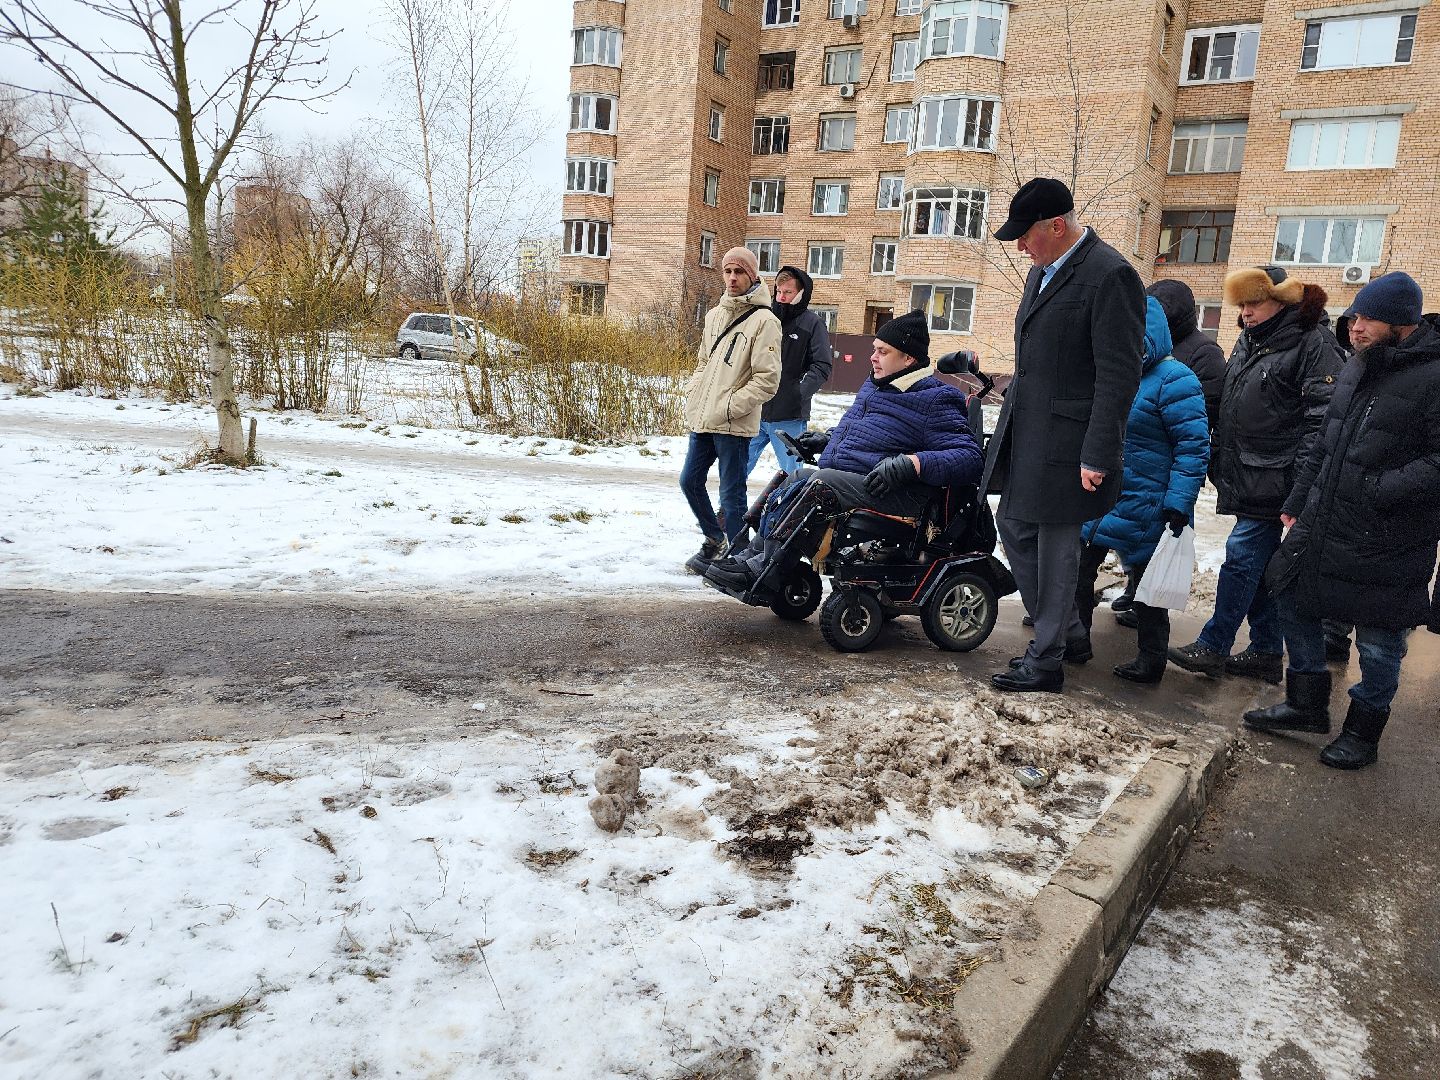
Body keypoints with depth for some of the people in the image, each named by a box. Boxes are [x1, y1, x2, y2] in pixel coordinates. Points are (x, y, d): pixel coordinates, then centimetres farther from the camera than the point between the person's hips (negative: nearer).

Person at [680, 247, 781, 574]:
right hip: (701, 421, 8)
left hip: (734, 426, -8)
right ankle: (714, 539, 35)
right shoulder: (715, 314, 14)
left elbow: (767, 380, -15)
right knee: (690, 481, 16)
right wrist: (691, 397, 8)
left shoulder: (764, 320, -10)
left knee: (731, 495, -2)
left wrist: (727, 409, -17)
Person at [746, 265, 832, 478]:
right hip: (754, 412, 4)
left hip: (789, 418, -4)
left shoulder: (812, 324, -1)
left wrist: (799, 394, -21)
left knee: (791, 474, 6)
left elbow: (822, 367, -8)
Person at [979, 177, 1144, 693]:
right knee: (1015, 528, 15)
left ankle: (1046, 661, 15)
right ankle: (1069, 632, 31)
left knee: (1055, 546, 0)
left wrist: (1098, 457, -21)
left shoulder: (1111, 275, -15)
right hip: (1024, 431, 9)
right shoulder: (1041, 271, 13)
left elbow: (1119, 376, -19)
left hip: (1065, 441, -9)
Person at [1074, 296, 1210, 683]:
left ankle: (1151, 659, 19)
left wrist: (1178, 504, -24)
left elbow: (1194, 447, -18)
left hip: (1143, 506, -7)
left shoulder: (1173, 380, -15)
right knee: (1078, 570, 11)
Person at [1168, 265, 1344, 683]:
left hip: (1273, 481, -9)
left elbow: (1322, 417, -16)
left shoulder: (1313, 343, -9)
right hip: (1243, 476, 9)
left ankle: (1212, 647, 0)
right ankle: (1266, 653, 21)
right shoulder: (1249, 342, 16)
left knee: (1242, 556, -8)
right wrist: (1216, 459, 21)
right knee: (1260, 564, 12)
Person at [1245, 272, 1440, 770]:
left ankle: (1363, 730, 26)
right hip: (1322, 524, 8)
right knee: (1294, 602, 16)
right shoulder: (1358, 368, 10)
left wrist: (1380, 490, -25)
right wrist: (1297, 501, 17)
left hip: (1385, 540, -8)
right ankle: (1307, 704, 33)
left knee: (1379, 641, 6)